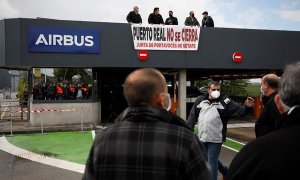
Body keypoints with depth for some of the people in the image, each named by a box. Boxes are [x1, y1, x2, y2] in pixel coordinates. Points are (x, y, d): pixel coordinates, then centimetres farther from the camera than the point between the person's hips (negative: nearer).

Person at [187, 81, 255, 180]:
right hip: (202, 137, 5)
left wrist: (247, 107, -33)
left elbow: (238, 110, -13)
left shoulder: (225, 101, -7)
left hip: (215, 138, -5)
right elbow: (193, 116, 5)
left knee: (212, 161, 1)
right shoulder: (200, 100, 2)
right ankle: (225, 171, 44)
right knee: (209, 159, 21)